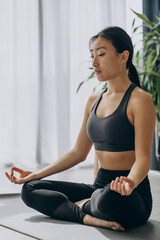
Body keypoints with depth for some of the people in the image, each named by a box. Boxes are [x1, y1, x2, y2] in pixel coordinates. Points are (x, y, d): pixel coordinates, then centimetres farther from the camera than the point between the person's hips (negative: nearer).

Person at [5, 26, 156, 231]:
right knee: (30, 189, -2)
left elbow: (143, 158, -17)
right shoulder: (94, 100, 12)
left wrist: (130, 183, -39)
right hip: (99, 187, 7)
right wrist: (36, 174, 12)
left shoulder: (139, 99, -10)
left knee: (111, 198, -41)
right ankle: (90, 217, -20)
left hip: (134, 198, -7)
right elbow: (78, 153, 16)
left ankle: (85, 205, -7)